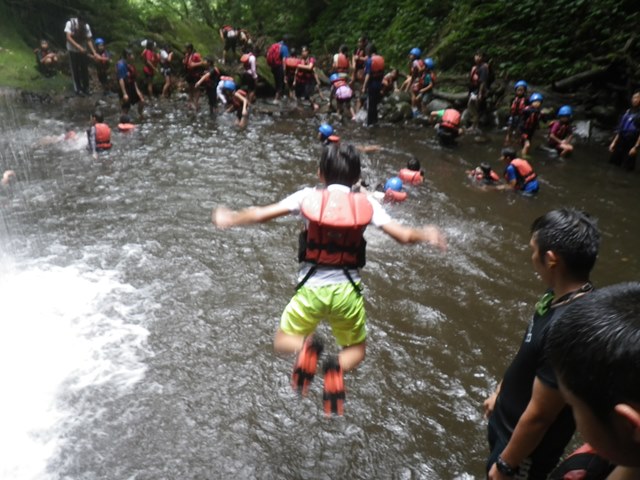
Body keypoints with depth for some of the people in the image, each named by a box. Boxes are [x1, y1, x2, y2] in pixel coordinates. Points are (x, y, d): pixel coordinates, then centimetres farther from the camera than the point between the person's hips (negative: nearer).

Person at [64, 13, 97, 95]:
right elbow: (68, 37, -23)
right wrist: (79, 47, -34)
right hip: (72, 50, -2)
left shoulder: (86, 26, -12)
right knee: (75, 70, 4)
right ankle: (78, 89, 13)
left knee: (85, 69, 7)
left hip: (83, 50, 2)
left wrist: (94, 52, -16)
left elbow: (89, 40, -8)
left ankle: (85, 87, 20)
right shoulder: (70, 23, -19)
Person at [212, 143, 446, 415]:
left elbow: (260, 214, -6)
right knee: (356, 351, 25)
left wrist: (231, 219, 13)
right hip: (347, 291, 1)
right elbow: (404, 236, -4)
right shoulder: (366, 204, -4)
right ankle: (337, 367, -13)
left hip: (311, 290, -1)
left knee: (282, 342, 22)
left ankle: (306, 347, -15)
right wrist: (426, 235, 17)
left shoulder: (308, 197, -6)